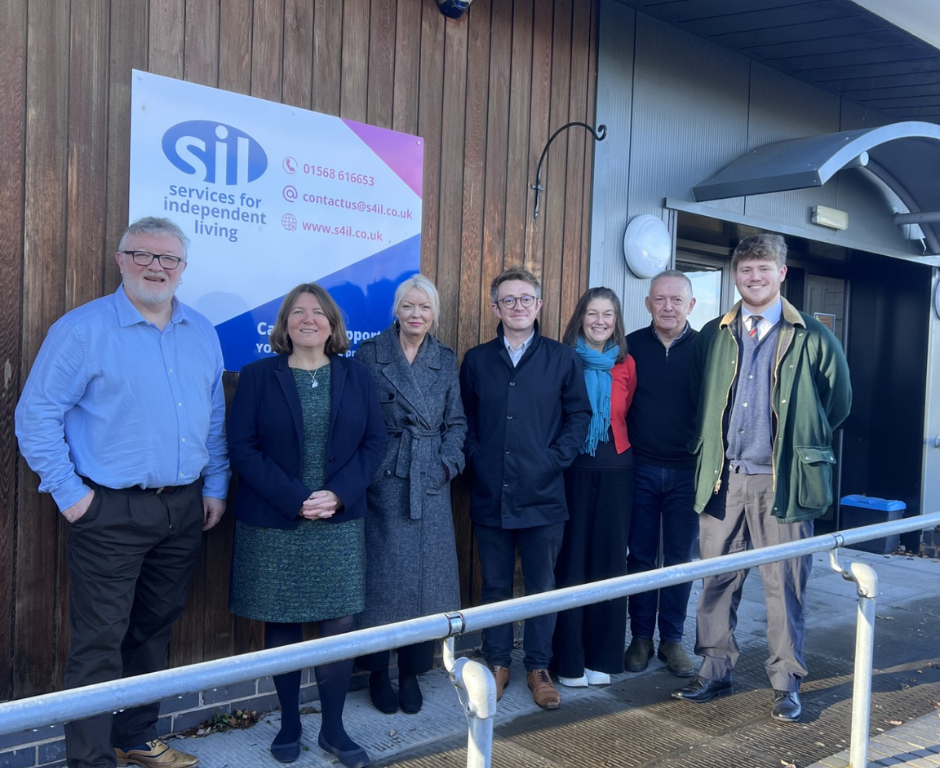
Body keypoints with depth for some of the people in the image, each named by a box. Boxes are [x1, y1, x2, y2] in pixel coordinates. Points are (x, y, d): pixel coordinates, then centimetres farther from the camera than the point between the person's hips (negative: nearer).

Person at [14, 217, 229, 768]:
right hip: (111, 513, -5)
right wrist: (69, 493, -11)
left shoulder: (203, 334, 10)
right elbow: (36, 415, -8)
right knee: (100, 642, 1)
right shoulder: (83, 329, -7)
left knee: (155, 633, 17)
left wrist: (215, 487, 11)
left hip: (183, 511, 6)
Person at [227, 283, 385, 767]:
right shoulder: (258, 376, 0)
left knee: (340, 627, 2)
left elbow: (374, 442, 3)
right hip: (272, 526, -1)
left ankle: (333, 729, 19)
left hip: (340, 524, 1)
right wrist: (294, 499, -16)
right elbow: (243, 447, -6)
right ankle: (289, 725, 26)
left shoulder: (355, 375, 6)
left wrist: (338, 494, -12)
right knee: (281, 628, 8)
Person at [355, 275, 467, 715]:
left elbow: (456, 421, 11)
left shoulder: (446, 360, 10)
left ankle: (412, 671, 20)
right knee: (383, 574, 2)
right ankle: (378, 672, 18)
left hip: (430, 481, 3)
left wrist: (449, 463, -3)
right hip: (383, 481, -3)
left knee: (427, 575, 5)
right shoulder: (370, 353, 0)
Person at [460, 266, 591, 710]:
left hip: (543, 495, -1)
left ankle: (538, 667, 23)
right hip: (490, 496, 1)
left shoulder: (562, 359, 4)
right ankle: (497, 662, 26)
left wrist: (556, 458, -7)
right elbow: (464, 419, 10)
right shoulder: (476, 361, 8)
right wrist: (475, 457, -4)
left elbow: (579, 415, 3)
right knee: (494, 585, 11)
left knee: (541, 586, 8)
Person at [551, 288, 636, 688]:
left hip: (614, 472, 3)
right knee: (571, 561, 1)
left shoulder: (626, 365, 6)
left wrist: (620, 447, 6)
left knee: (609, 560, 7)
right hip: (572, 471, -3)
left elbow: (627, 415, 15)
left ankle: (603, 655, 19)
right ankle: (569, 659, 11)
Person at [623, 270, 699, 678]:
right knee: (641, 556, 8)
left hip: (687, 471, 0)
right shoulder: (631, 346, 1)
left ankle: (672, 639, 21)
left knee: (680, 558, 8)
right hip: (641, 470, 1)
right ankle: (640, 637, 21)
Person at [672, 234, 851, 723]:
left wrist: (800, 444, 10)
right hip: (723, 478, 3)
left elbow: (838, 403, 10)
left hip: (782, 479, -3)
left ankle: (786, 683, 16)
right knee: (717, 578, 9)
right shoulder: (713, 336, 9)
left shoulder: (811, 338, 1)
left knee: (785, 583, 3)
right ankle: (715, 670, 21)